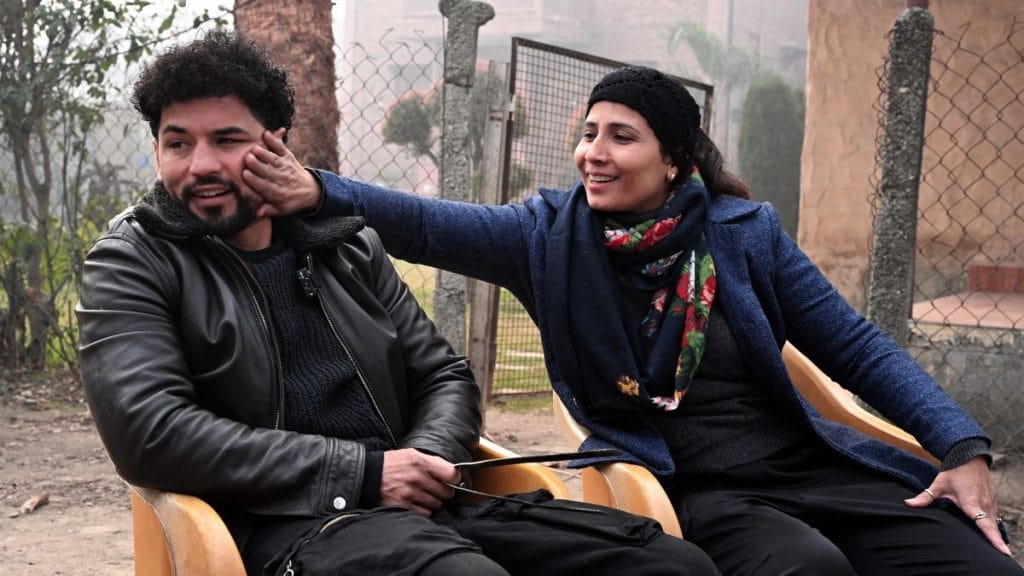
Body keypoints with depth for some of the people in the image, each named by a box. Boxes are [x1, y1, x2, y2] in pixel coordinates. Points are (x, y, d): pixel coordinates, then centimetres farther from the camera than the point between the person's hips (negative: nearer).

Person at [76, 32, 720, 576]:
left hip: (414, 506, 6)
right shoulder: (132, 265, 4)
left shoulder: (348, 245, 18)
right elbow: (150, 431, -11)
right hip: (285, 524, -5)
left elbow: (445, 376, 21)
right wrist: (363, 472, -13)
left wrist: (426, 461, -5)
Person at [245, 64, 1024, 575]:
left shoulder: (746, 233, 2)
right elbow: (427, 226, -14)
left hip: (808, 466, 3)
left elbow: (857, 348, 5)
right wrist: (318, 194, -31)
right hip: (691, 491, -2)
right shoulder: (552, 233, 0)